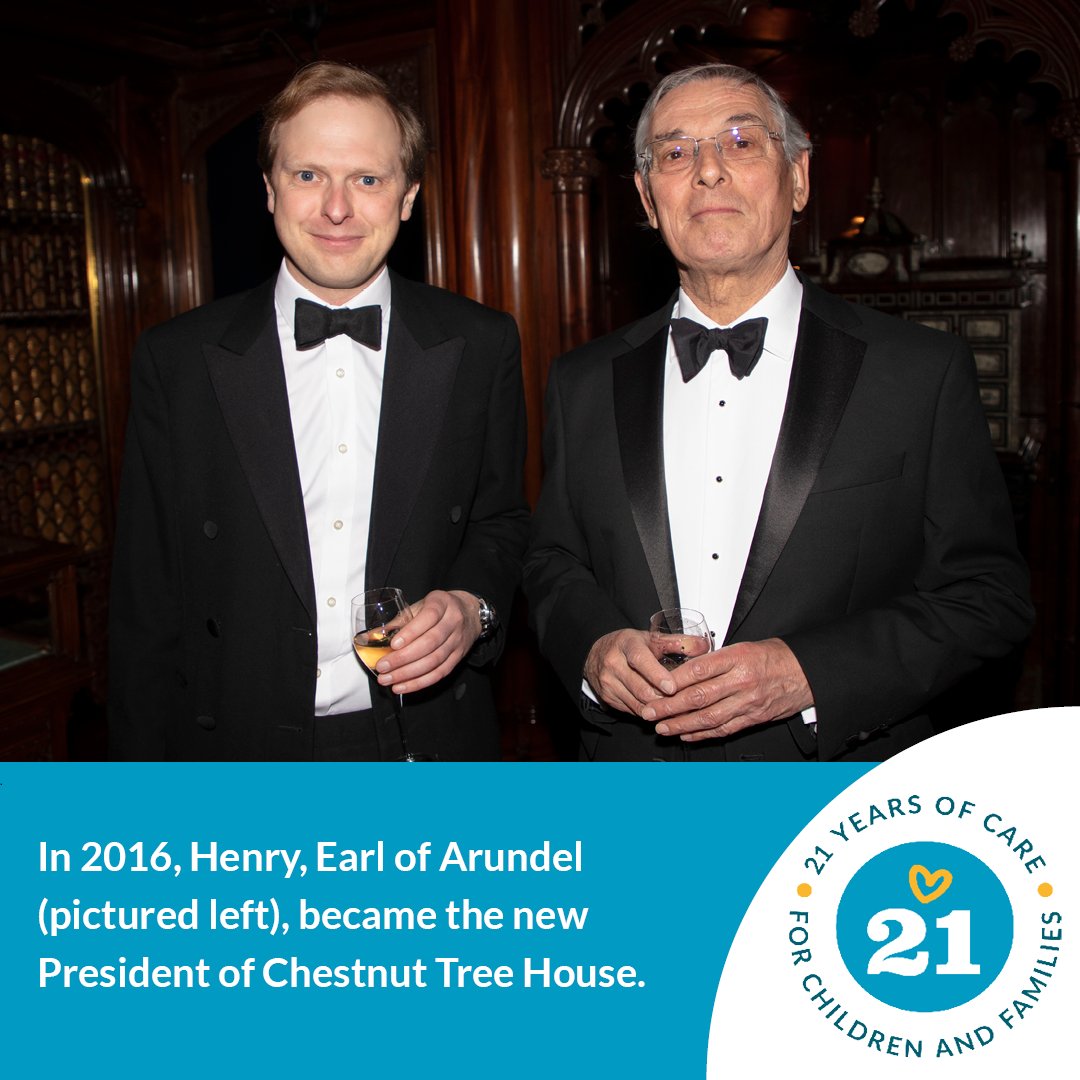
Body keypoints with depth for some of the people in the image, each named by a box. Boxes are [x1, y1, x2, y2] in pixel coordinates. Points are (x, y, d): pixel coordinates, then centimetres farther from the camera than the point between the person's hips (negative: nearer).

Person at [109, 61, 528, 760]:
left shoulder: (482, 347, -3)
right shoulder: (177, 360, -5)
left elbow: (503, 523, 6)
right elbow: (146, 604, -3)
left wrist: (473, 605, -16)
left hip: (430, 747, 1)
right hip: (240, 754, 0)